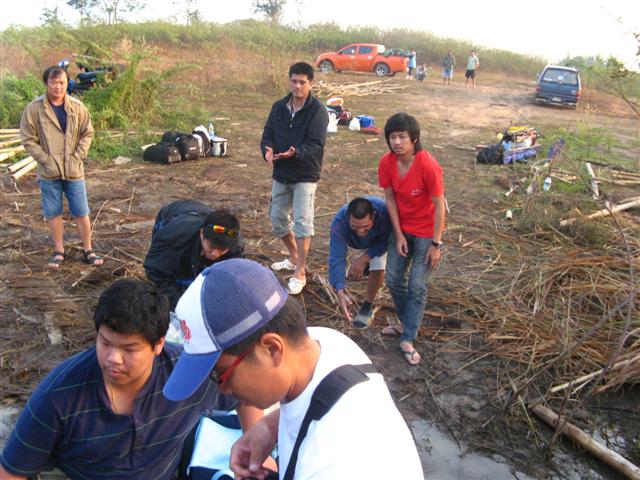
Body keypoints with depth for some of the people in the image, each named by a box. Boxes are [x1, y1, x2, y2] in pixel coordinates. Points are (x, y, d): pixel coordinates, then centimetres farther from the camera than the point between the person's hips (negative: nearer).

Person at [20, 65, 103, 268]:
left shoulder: (77, 107, -3)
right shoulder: (34, 109, -7)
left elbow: (87, 133, 3)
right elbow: (28, 139, -3)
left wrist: (77, 157, -6)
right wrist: (47, 160, -11)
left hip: (74, 170, 1)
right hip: (49, 173, 0)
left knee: (81, 213, 6)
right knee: (53, 213, 10)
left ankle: (88, 250, 20)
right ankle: (58, 251, 24)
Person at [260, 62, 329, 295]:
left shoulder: (318, 111, -12)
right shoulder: (279, 107, 5)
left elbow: (316, 146, -20)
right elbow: (267, 135, 4)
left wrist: (295, 153, -38)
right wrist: (268, 150, -20)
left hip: (305, 176, -6)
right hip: (281, 175, 6)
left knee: (302, 222, -11)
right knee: (277, 218, 15)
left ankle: (300, 273, -2)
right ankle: (295, 258, 36)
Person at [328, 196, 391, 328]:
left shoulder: (384, 211, -46)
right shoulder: (339, 222, -43)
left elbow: (385, 241, -29)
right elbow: (337, 258, -46)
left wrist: (364, 258, -41)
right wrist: (340, 291, -58)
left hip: (379, 241, -2)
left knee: (378, 269, -20)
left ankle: (367, 307, 0)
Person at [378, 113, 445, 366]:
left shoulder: (428, 165, -27)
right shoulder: (387, 163, -13)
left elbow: (439, 205, -20)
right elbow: (390, 198, -3)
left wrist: (435, 244, -18)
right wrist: (398, 235, -5)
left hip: (426, 232, -5)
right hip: (401, 228, 5)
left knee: (416, 286, -2)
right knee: (393, 280, 11)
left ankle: (408, 340, 11)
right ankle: (407, 322, 35)